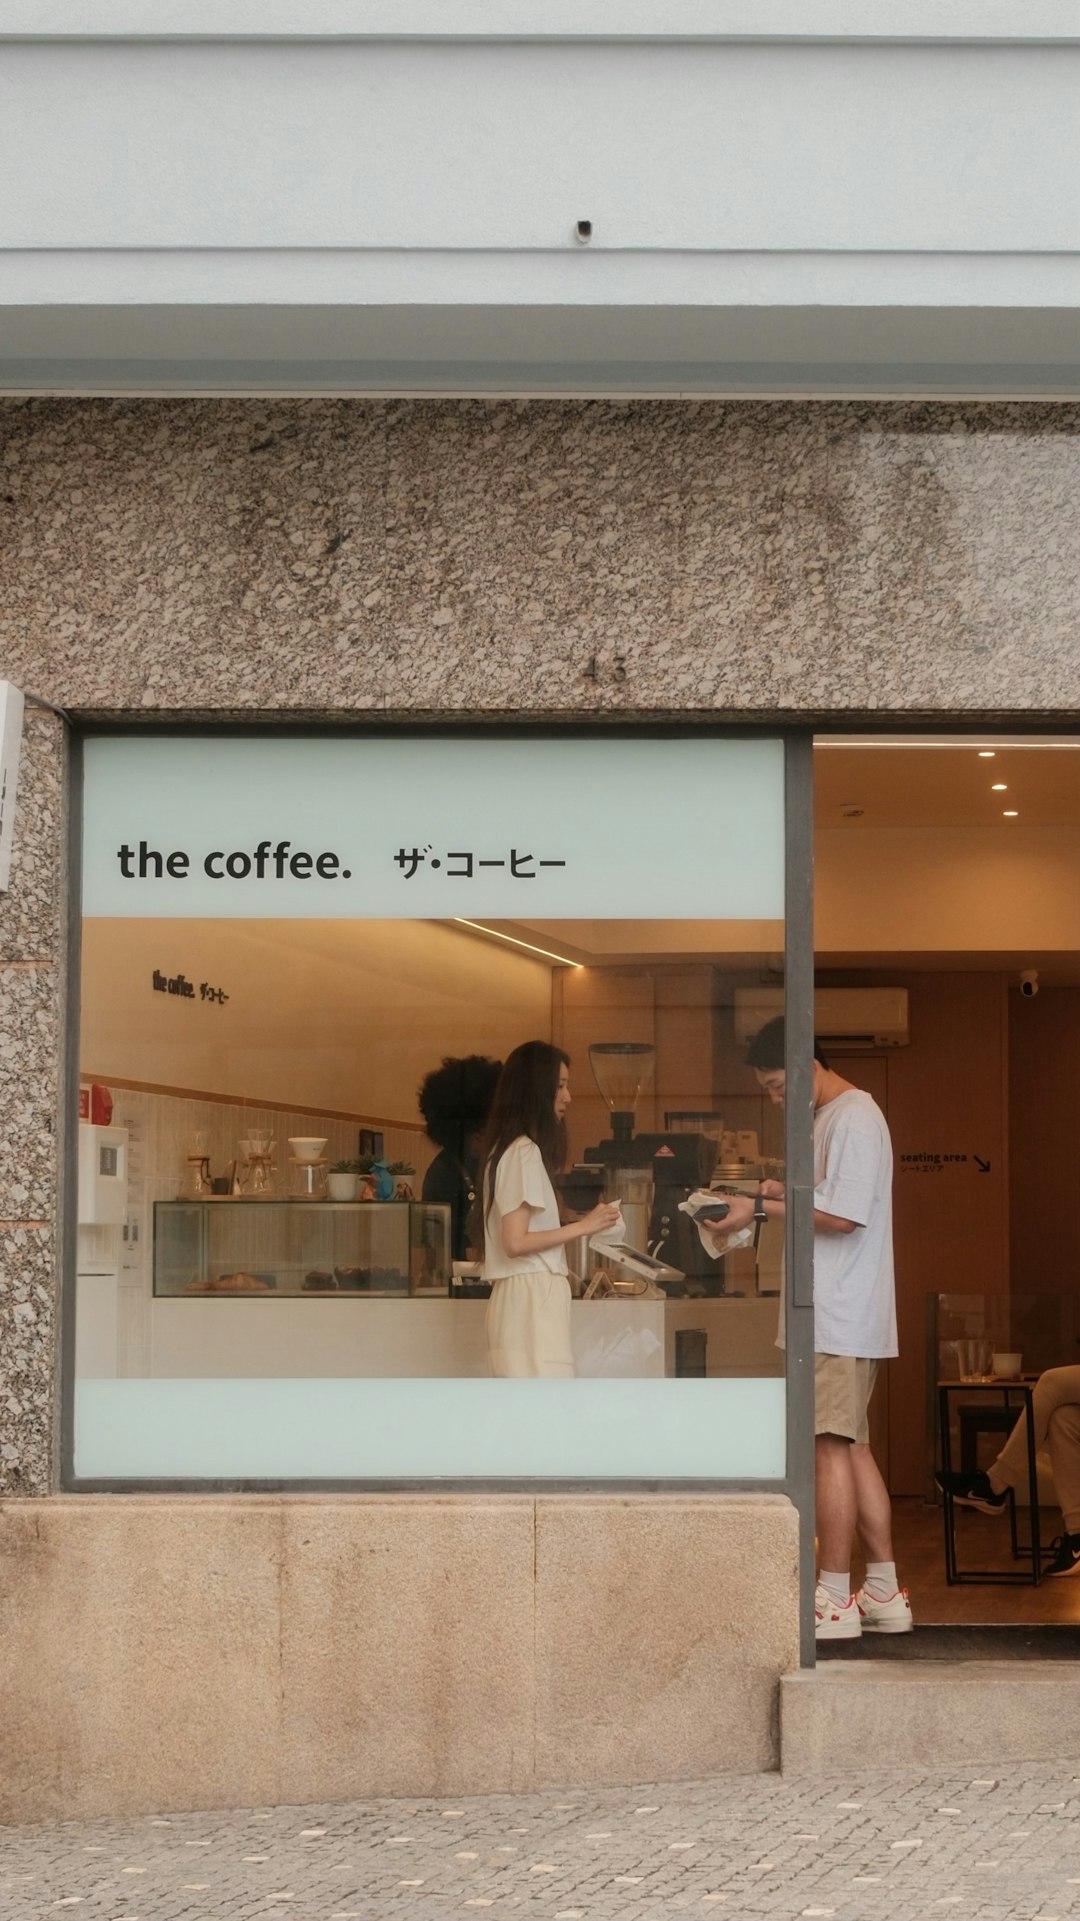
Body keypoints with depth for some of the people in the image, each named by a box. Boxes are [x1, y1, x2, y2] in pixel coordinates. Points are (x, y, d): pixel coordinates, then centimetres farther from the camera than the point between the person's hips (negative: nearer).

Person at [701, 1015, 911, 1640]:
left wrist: (762, 1208, -15)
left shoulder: (855, 1118, -13)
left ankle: (834, 1597, -3)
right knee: (851, 1446, 11)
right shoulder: (829, 1118, 18)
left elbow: (843, 1216, -20)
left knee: (831, 1446, -7)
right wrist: (784, 1193, 7)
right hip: (835, 1314, 10)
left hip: (840, 1318, -10)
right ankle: (885, 1593, 15)